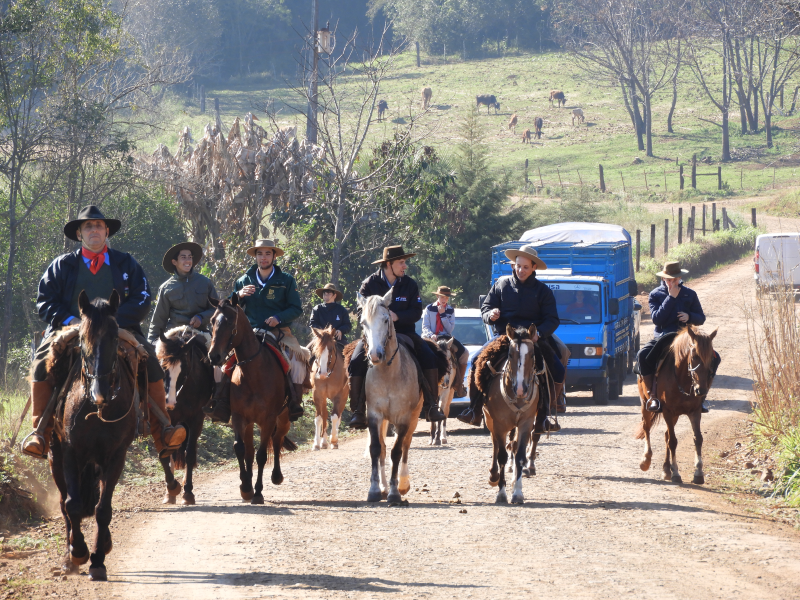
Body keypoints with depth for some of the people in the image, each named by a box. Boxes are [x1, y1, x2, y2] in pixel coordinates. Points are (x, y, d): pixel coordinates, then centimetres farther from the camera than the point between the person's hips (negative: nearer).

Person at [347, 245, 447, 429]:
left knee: (429, 357, -20)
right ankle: (358, 412, -19)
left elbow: (416, 312, -4)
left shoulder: (410, 285, 3)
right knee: (356, 362, -25)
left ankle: (431, 406, -11)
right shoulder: (369, 284, -2)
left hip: (403, 331, 2)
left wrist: (397, 316, -21)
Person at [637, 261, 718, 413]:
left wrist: (689, 316, -12)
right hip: (662, 338, -2)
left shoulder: (690, 294, 8)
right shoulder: (655, 295, 2)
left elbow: (701, 318, 11)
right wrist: (671, 297, -15)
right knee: (642, 355, -32)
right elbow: (657, 319, -12)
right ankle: (652, 395, -19)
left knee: (713, 358, -19)